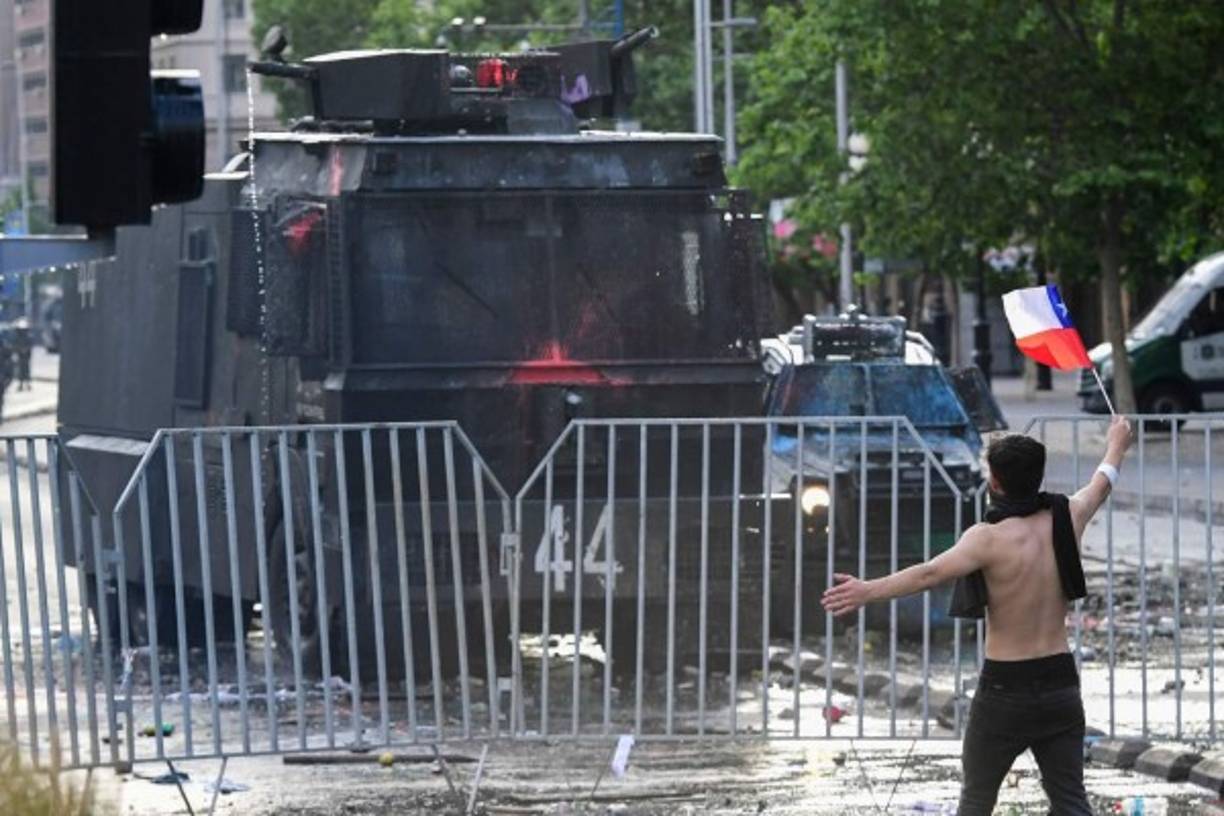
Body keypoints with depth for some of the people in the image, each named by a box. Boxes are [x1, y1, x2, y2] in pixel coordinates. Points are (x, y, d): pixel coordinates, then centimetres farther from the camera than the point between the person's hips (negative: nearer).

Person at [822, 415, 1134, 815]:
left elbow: (931, 572, -31)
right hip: (1061, 684, 4)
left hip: (1005, 689, -4)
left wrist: (868, 590, -40)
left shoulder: (990, 538, -15)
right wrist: (1116, 447, 44)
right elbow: (1101, 485, 24)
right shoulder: (1065, 519, 1)